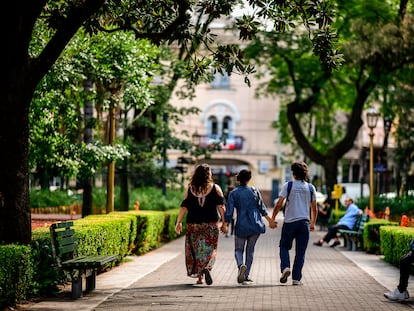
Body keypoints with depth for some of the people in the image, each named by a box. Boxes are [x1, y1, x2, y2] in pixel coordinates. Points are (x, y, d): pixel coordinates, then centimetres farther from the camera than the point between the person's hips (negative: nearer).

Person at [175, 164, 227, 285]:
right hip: (211, 224, -2)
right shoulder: (215, 188, -2)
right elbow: (221, 207, -5)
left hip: (193, 224, 2)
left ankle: (199, 277, 13)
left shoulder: (190, 189, 2)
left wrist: (178, 222, 4)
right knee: (210, 249, 4)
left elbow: (184, 207, 0)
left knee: (196, 250, 11)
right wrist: (224, 223, -1)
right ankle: (207, 268, -22)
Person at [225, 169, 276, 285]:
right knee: (250, 250, 15)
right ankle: (246, 276, 12)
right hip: (256, 225, 2)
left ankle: (241, 265, -20)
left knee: (238, 249, 12)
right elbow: (262, 209, 7)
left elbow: (229, 212, -9)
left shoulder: (233, 193, -5)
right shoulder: (254, 191, 1)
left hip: (241, 226, -2)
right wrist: (270, 220, 19)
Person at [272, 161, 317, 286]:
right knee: (300, 251, 6)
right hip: (304, 222, 2)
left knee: (284, 247, 15)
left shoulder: (288, 185, -3)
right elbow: (314, 208, 8)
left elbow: (279, 204, -6)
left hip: (289, 222, -2)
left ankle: (285, 267, -9)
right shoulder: (310, 188, 5)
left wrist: (272, 219, 4)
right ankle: (296, 278, 4)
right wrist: (313, 223, 20)